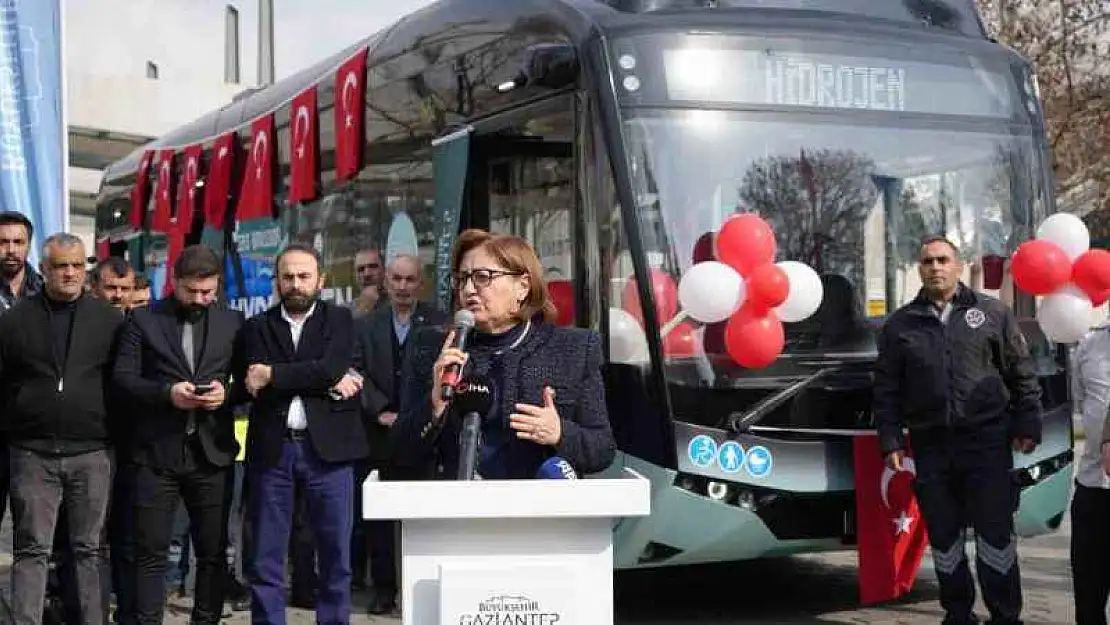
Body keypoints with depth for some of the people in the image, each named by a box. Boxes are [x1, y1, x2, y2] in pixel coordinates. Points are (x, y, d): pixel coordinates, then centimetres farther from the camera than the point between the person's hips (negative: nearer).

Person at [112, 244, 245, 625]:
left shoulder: (233, 322, 8)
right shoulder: (144, 320, 3)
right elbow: (124, 377, -2)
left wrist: (226, 393, -12)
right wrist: (167, 392, -16)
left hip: (212, 451, 2)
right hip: (157, 451, -2)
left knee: (213, 551, 8)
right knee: (150, 551, 1)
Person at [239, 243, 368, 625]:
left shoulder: (339, 320, 7)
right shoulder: (258, 327, 9)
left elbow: (332, 366, -11)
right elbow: (257, 386, -7)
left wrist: (274, 375, -10)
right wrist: (327, 383, -12)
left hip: (326, 449, -1)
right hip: (272, 449, 1)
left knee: (335, 556, 4)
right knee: (266, 560, 5)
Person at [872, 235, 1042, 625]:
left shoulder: (992, 313, 5)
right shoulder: (900, 324, 9)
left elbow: (1021, 375, 6)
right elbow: (886, 389, 9)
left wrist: (1027, 425, -1)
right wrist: (890, 441, 3)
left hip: (987, 441, -2)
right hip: (930, 446, 2)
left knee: (995, 533, -2)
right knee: (943, 537, 8)